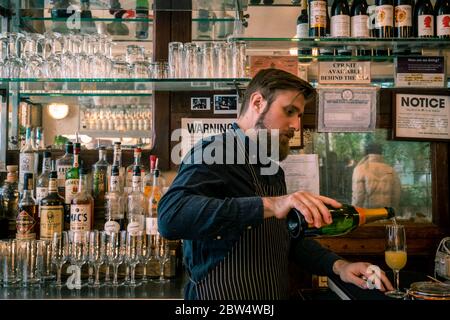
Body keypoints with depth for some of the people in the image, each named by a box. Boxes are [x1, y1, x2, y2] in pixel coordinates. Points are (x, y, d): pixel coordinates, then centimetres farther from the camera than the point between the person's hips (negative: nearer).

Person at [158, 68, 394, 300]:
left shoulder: (274, 171, 11)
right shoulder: (213, 153, -17)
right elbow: (171, 216, -34)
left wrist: (337, 265, 1)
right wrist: (268, 205, -41)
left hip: (279, 294, 9)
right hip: (220, 294, -9)